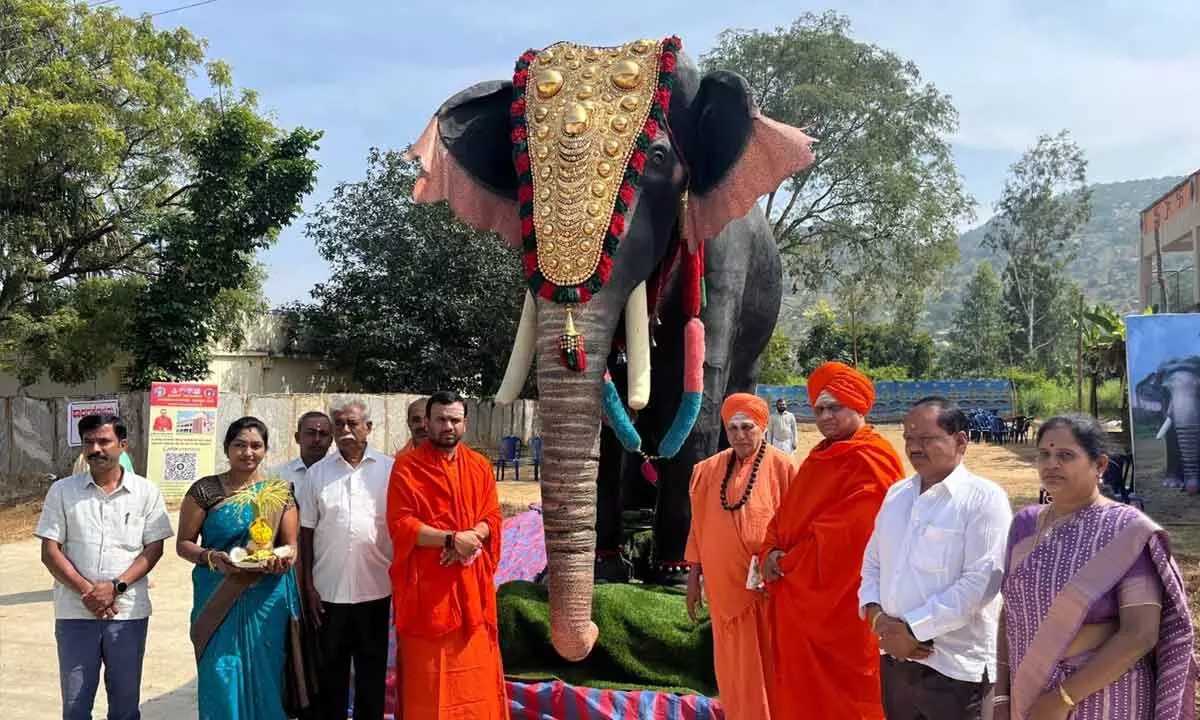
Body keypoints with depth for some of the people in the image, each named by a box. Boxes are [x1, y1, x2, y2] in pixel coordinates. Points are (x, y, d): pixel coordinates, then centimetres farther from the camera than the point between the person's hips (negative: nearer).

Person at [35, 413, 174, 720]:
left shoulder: (146, 492, 0)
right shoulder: (62, 491, 1)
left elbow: (154, 548, -2)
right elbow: (50, 552, -1)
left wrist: (116, 587, -15)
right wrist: (86, 591, -13)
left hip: (129, 612, 0)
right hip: (75, 613, 1)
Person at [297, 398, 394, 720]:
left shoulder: (389, 469, -2)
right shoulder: (317, 473, 3)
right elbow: (306, 531, 4)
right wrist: (308, 585, 1)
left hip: (375, 588, -1)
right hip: (329, 589, 1)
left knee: (372, 668, 11)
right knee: (331, 668, 13)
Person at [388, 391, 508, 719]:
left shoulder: (480, 466, 9)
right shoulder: (407, 466, -3)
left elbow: (492, 519, 5)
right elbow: (400, 524, -11)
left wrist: (470, 538, -16)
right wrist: (451, 539, -20)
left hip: (471, 582, 3)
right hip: (426, 583, -3)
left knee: (473, 667, 8)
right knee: (427, 672, 3)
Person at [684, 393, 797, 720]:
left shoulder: (782, 467, -8)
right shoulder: (710, 470, 4)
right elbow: (699, 524, 9)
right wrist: (693, 575, 8)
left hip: (766, 585, -3)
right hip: (723, 583, 4)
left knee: (766, 661, 6)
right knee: (733, 662, 13)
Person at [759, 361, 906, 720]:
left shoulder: (872, 461, -13)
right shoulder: (820, 456, 15)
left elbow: (844, 532, -21)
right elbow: (787, 514, 13)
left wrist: (789, 562, -12)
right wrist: (771, 552, -6)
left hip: (841, 602, -8)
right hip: (797, 596, 8)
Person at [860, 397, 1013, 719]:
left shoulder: (984, 498, -10)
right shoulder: (896, 494, 10)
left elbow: (980, 581, -18)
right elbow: (872, 562, 12)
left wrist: (912, 629, -17)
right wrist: (876, 616, -6)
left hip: (955, 666, -5)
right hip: (894, 658, 6)